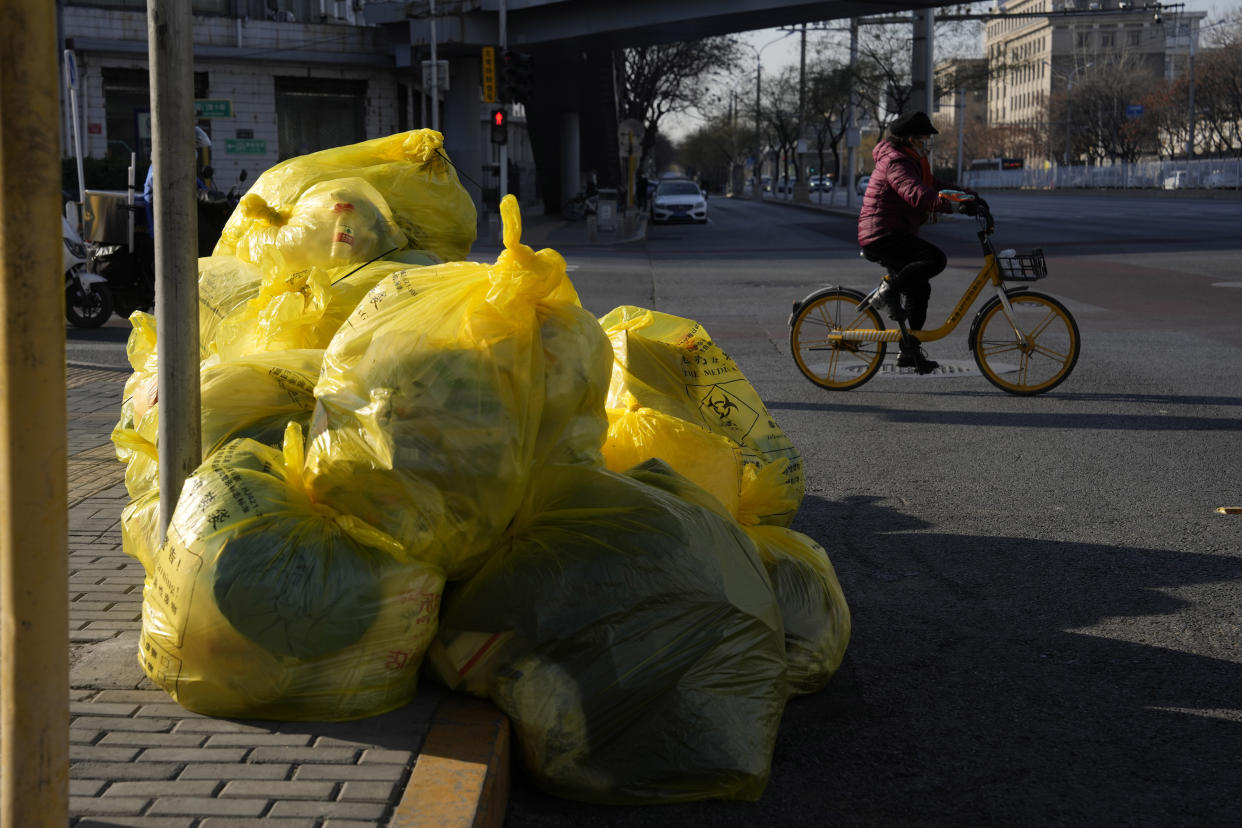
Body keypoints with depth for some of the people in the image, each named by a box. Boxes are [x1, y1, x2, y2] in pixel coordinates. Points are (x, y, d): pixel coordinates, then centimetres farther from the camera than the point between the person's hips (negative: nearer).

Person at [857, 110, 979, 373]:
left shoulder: (911, 162, 19)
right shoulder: (896, 162, -16)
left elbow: (933, 186, 24)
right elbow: (916, 194, -32)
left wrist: (965, 192, 7)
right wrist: (954, 205, -42)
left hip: (892, 236, 11)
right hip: (883, 235, -11)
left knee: (920, 288, 14)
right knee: (936, 258, -26)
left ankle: (910, 351, 19)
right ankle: (892, 289, -12)